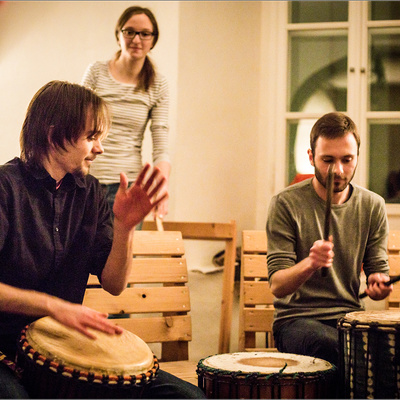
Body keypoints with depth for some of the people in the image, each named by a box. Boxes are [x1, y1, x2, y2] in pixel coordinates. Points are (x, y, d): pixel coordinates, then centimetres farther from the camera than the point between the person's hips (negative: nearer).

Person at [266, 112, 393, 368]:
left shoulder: (373, 206, 5)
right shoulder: (287, 204, -7)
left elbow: (378, 267, 8)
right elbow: (277, 285, -11)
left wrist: (378, 282, -17)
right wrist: (309, 264, -33)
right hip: (297, 318, -3)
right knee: (329, 344, -35)